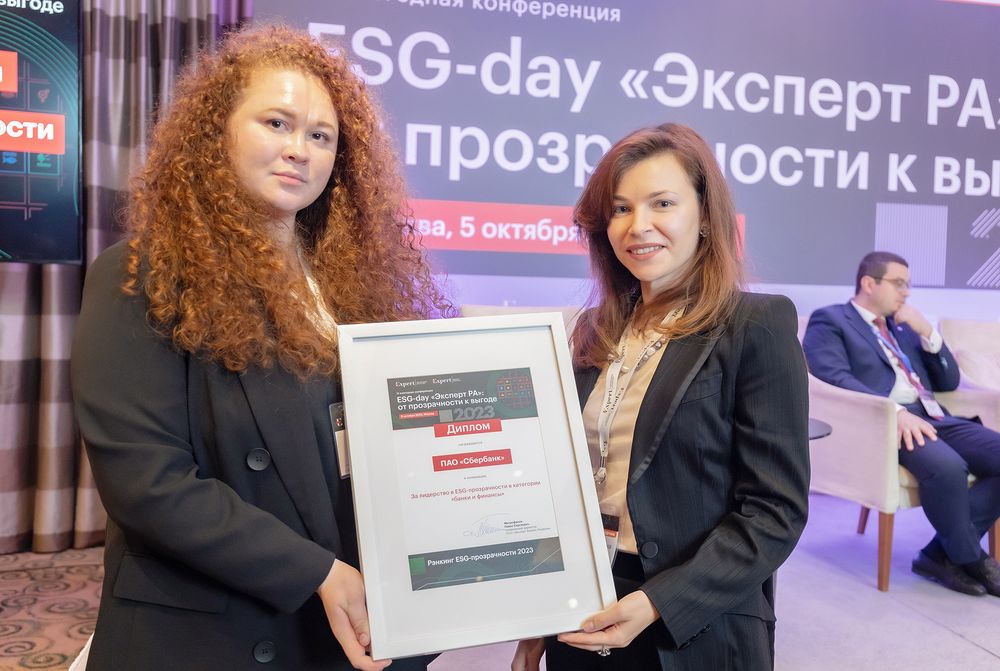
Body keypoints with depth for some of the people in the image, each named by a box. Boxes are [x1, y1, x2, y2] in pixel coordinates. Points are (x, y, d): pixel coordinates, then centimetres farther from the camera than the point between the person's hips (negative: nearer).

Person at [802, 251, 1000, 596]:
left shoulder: (903, 326, 27)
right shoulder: (830, 320, 4)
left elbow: (948, 382, 24)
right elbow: (835, 377, -14)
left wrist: (927, 333, 8)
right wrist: (896, 412, -27)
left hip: (933, 417, 8)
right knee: (946, 467, -34)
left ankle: (942, 553, -4)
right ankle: (972, 560, -5)